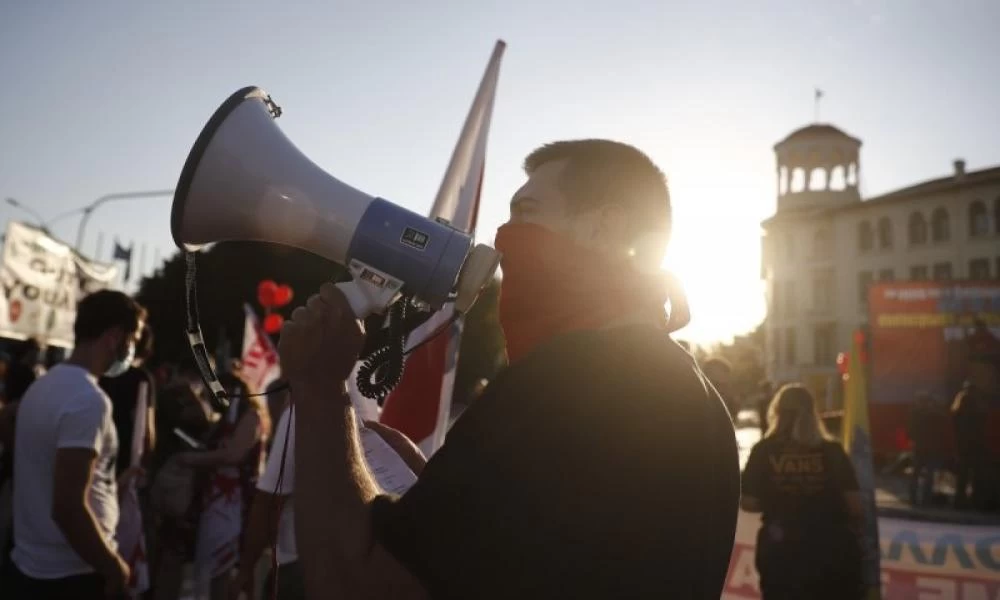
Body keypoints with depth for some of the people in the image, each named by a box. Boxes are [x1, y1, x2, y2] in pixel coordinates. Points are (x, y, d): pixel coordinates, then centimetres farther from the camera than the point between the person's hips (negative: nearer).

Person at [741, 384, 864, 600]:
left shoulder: (764, 451, -4)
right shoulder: (833, 451, -1)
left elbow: (748, 503, -2)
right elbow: (855, 505, -3)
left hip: (781, 552, -1)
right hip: (832, 550, 1)